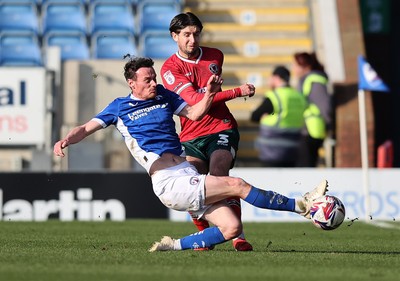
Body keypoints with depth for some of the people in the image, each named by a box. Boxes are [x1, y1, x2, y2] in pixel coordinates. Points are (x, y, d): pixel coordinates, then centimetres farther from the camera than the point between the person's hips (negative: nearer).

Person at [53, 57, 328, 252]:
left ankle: (176, 245, 7)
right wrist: (67, 139, -19)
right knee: (236, 184, -17)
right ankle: (301, 205, -10)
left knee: (232, 227, -5)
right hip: (169, 183, -7)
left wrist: (209, 93, 3)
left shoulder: (164, 95, 16)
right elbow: (86, 128, 2)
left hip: (189, 175, 7)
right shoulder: (120, 107, 4)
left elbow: (194, 113, 21)